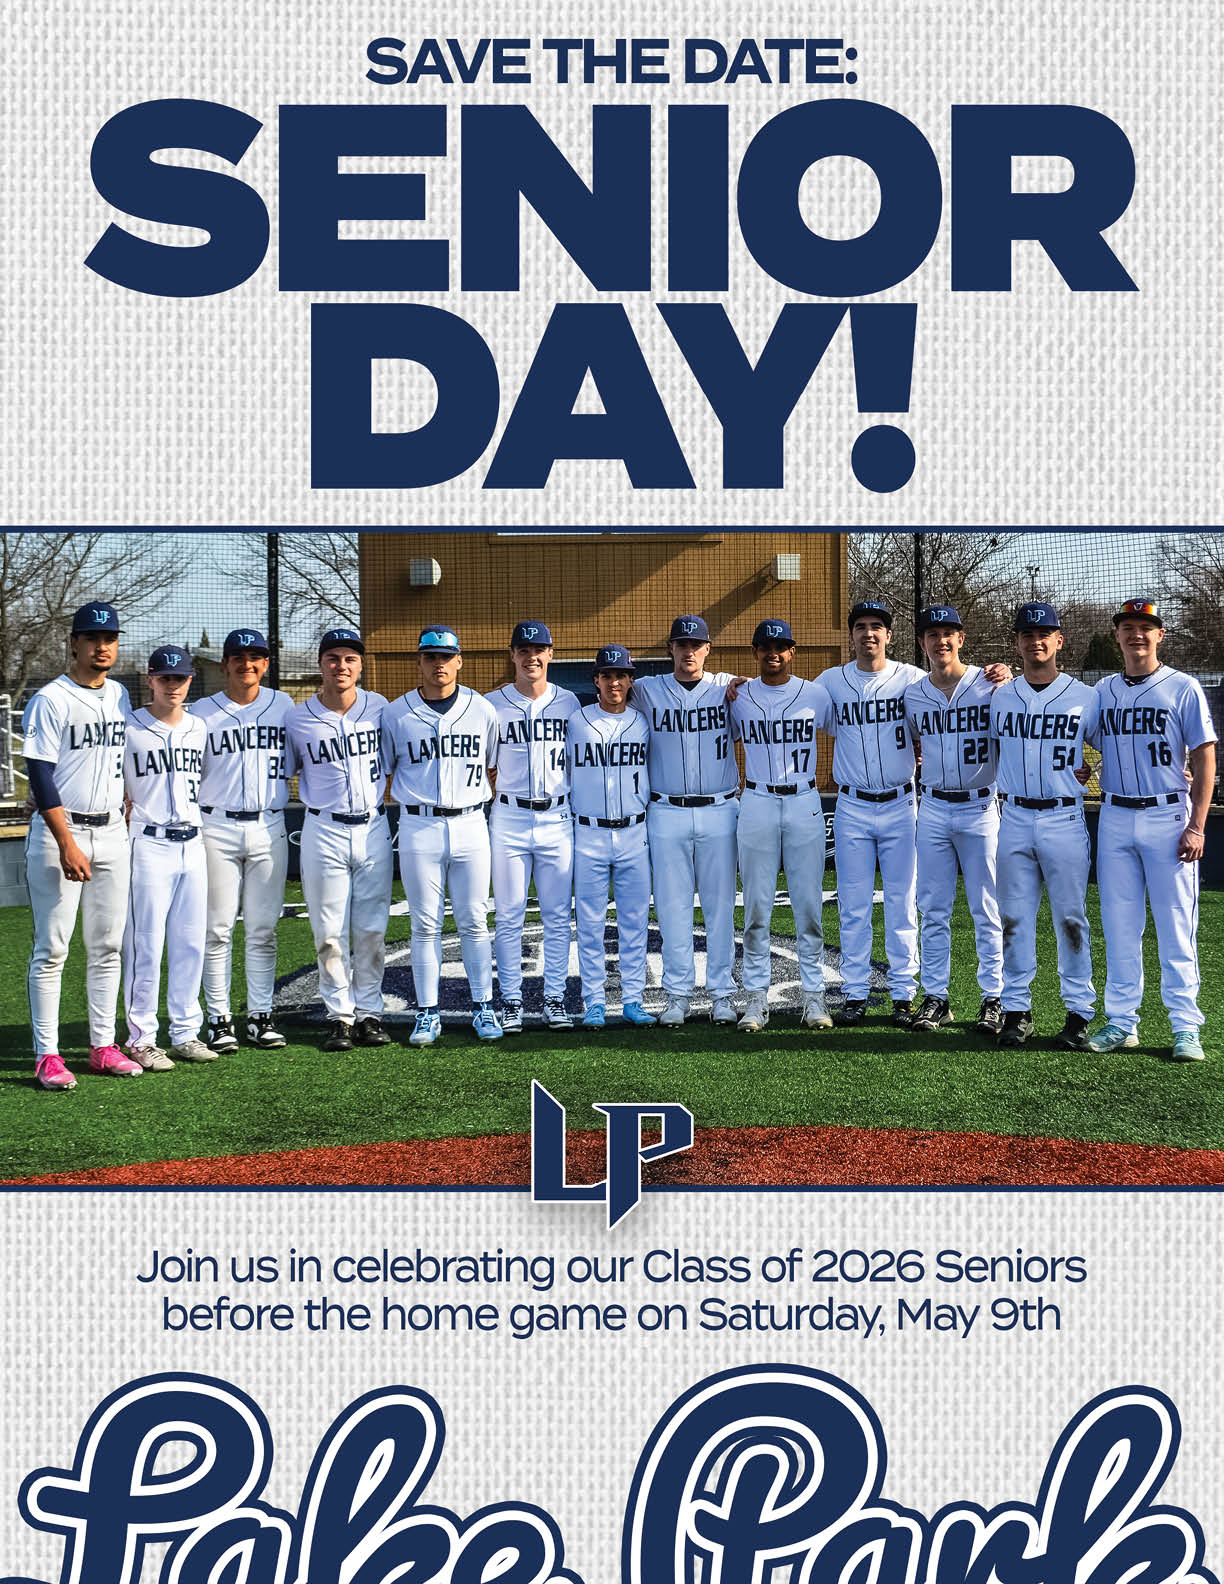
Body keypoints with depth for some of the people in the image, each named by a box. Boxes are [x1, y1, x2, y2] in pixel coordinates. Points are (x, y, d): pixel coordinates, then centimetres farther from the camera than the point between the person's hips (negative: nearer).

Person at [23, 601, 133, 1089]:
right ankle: (46, 1056, -1)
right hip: (59, 831, -6)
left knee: (108, 946, 8)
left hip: (112, 833, 6)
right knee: (52, 948, -4)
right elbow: (40, 776, -13)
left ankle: (103, 1045, 16)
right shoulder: (50, 700, -8)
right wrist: (67, 843, -20)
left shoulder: (120, 696, 12)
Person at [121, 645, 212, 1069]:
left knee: (191, 943, 8)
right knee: (145, 945, -5)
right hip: (149, 844, -5)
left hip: (193, 843, 5)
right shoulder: (129, 729, -3)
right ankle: (141, 1039, 1)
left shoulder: (200, 729, 12)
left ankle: (186, 1033, 16)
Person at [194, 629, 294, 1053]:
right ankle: (219, 1019, 6)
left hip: (270, 828, 2)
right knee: (218, 929, 0)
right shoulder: (202, 712, 3)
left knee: (263, 929, 5)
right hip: (217, 828, -2)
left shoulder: (283, 706, 9)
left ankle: (261, 1016, 12)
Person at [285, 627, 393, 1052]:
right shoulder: (297, 719, -1)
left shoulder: (380, 709, 3)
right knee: (330, 933, 0)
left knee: (372, 930, 6)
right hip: (324, 833, -1)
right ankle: (339, 1017, 10)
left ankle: (369, 1013, 16)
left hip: (373, 829, 1)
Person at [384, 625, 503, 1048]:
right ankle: (427, 1013, 9)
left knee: (474, 921, 5)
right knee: (425, 925, 3)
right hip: (418, 827, -1)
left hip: (470, 826, 1)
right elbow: (382, 772, 12)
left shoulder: (482, 711, 6)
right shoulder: (396, 715, 4)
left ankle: (483, 1008, 14)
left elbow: (494, 768, 16)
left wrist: (493, 813, 12)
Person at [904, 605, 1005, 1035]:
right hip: (933, 809, 3)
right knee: (934, 910, 7)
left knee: (987, 910, 3)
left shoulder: (989, 685, -5)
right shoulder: (912, 695, 5)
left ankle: (994, 998, 10)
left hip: (980, 808, -3)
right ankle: (935, 998, 15)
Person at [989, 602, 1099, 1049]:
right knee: (1013, 918, 5)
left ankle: (1079, 1012, 9)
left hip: (1065, 820, -2)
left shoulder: (1086, 697, 0)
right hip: (1014, 820, 3)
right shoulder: (1000, 698, 8)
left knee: (1071, 918, 1)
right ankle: (1016, 1009, 13)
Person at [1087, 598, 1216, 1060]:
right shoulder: (1101, 691, 11)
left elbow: (1205, 759, -3)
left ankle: (1186, 1027, 2)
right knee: (1119, 925, 6)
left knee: (1176, 926, -3)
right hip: (1114, 818, 4)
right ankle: (1121, 1022, 14)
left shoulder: (1183, 688, 0)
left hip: (1168, 818, -4)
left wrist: (1196, 826, -10)